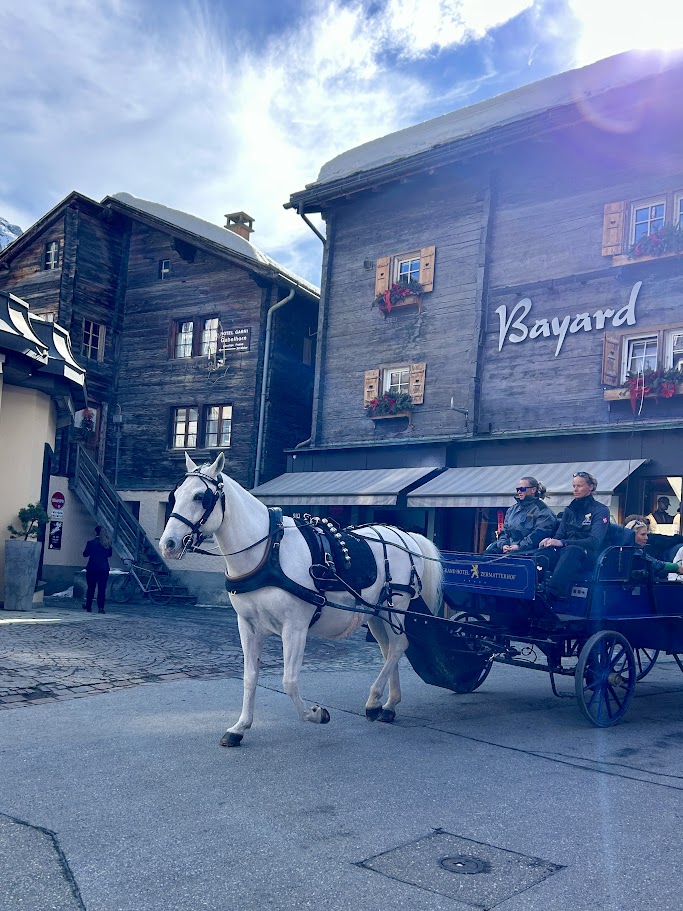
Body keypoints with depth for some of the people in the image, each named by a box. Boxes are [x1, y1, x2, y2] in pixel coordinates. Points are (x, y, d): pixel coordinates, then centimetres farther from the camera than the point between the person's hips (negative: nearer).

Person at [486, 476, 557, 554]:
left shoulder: (543, 510, 1)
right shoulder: (512, 509, 24)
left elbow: (539, 534, -12)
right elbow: (504, 530, 21)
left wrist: (520, 546, -18)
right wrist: (503, 544, -1)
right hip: (508, 547, 7)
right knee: (487, 552, -20)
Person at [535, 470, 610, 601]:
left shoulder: (600, 510, 1)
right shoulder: (569, 510, 19)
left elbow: (594, 541, -12)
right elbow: (560, 535, 16)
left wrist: (562, 543, -25)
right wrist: (551, 540, -12)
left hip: (588, 556, -4)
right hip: (564, 552, 4)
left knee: (571, 550, -40)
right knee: (544, 551, -30)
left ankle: (553, 594, -55)